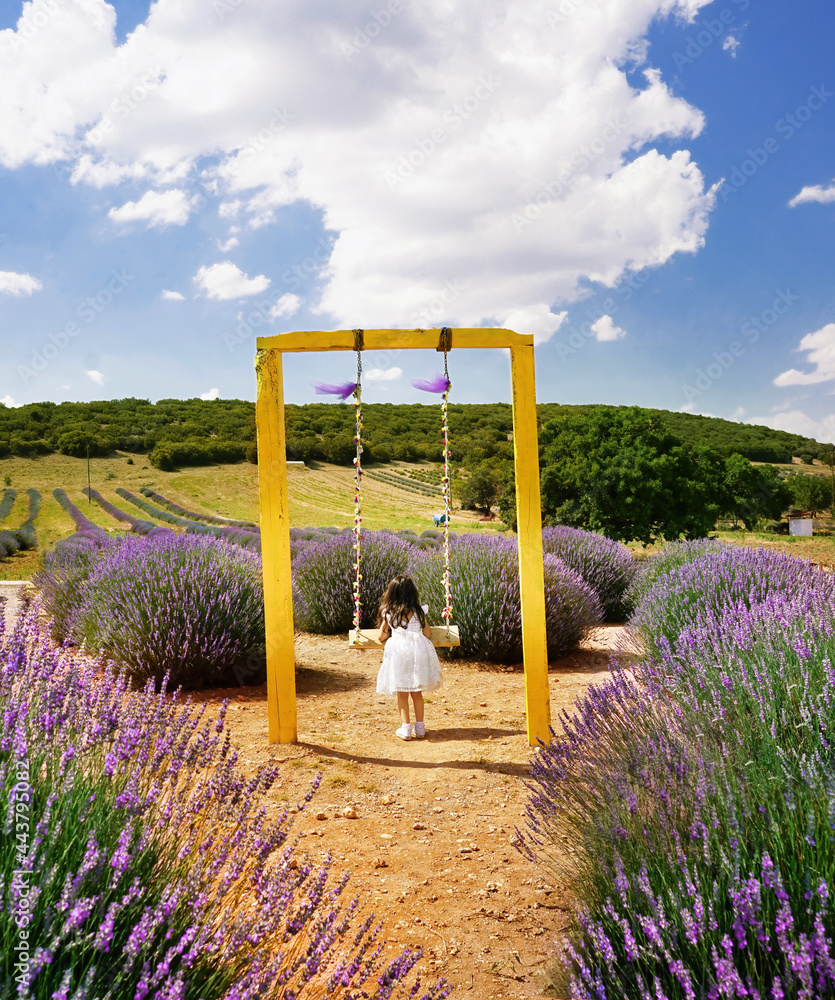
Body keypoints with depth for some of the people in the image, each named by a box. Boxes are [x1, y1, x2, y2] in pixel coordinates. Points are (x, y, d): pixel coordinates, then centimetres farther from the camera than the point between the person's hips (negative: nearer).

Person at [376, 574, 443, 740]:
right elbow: (428, 634, 8)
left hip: (398, 651, -1)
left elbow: (382, 636, 5)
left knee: (402, 693, 8)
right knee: (417, 692, 13)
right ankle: (420, 728, 17)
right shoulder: (419, 611, 3)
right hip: (418, 650, 1)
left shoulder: (388, 613, 1)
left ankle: (405, 728, 6)